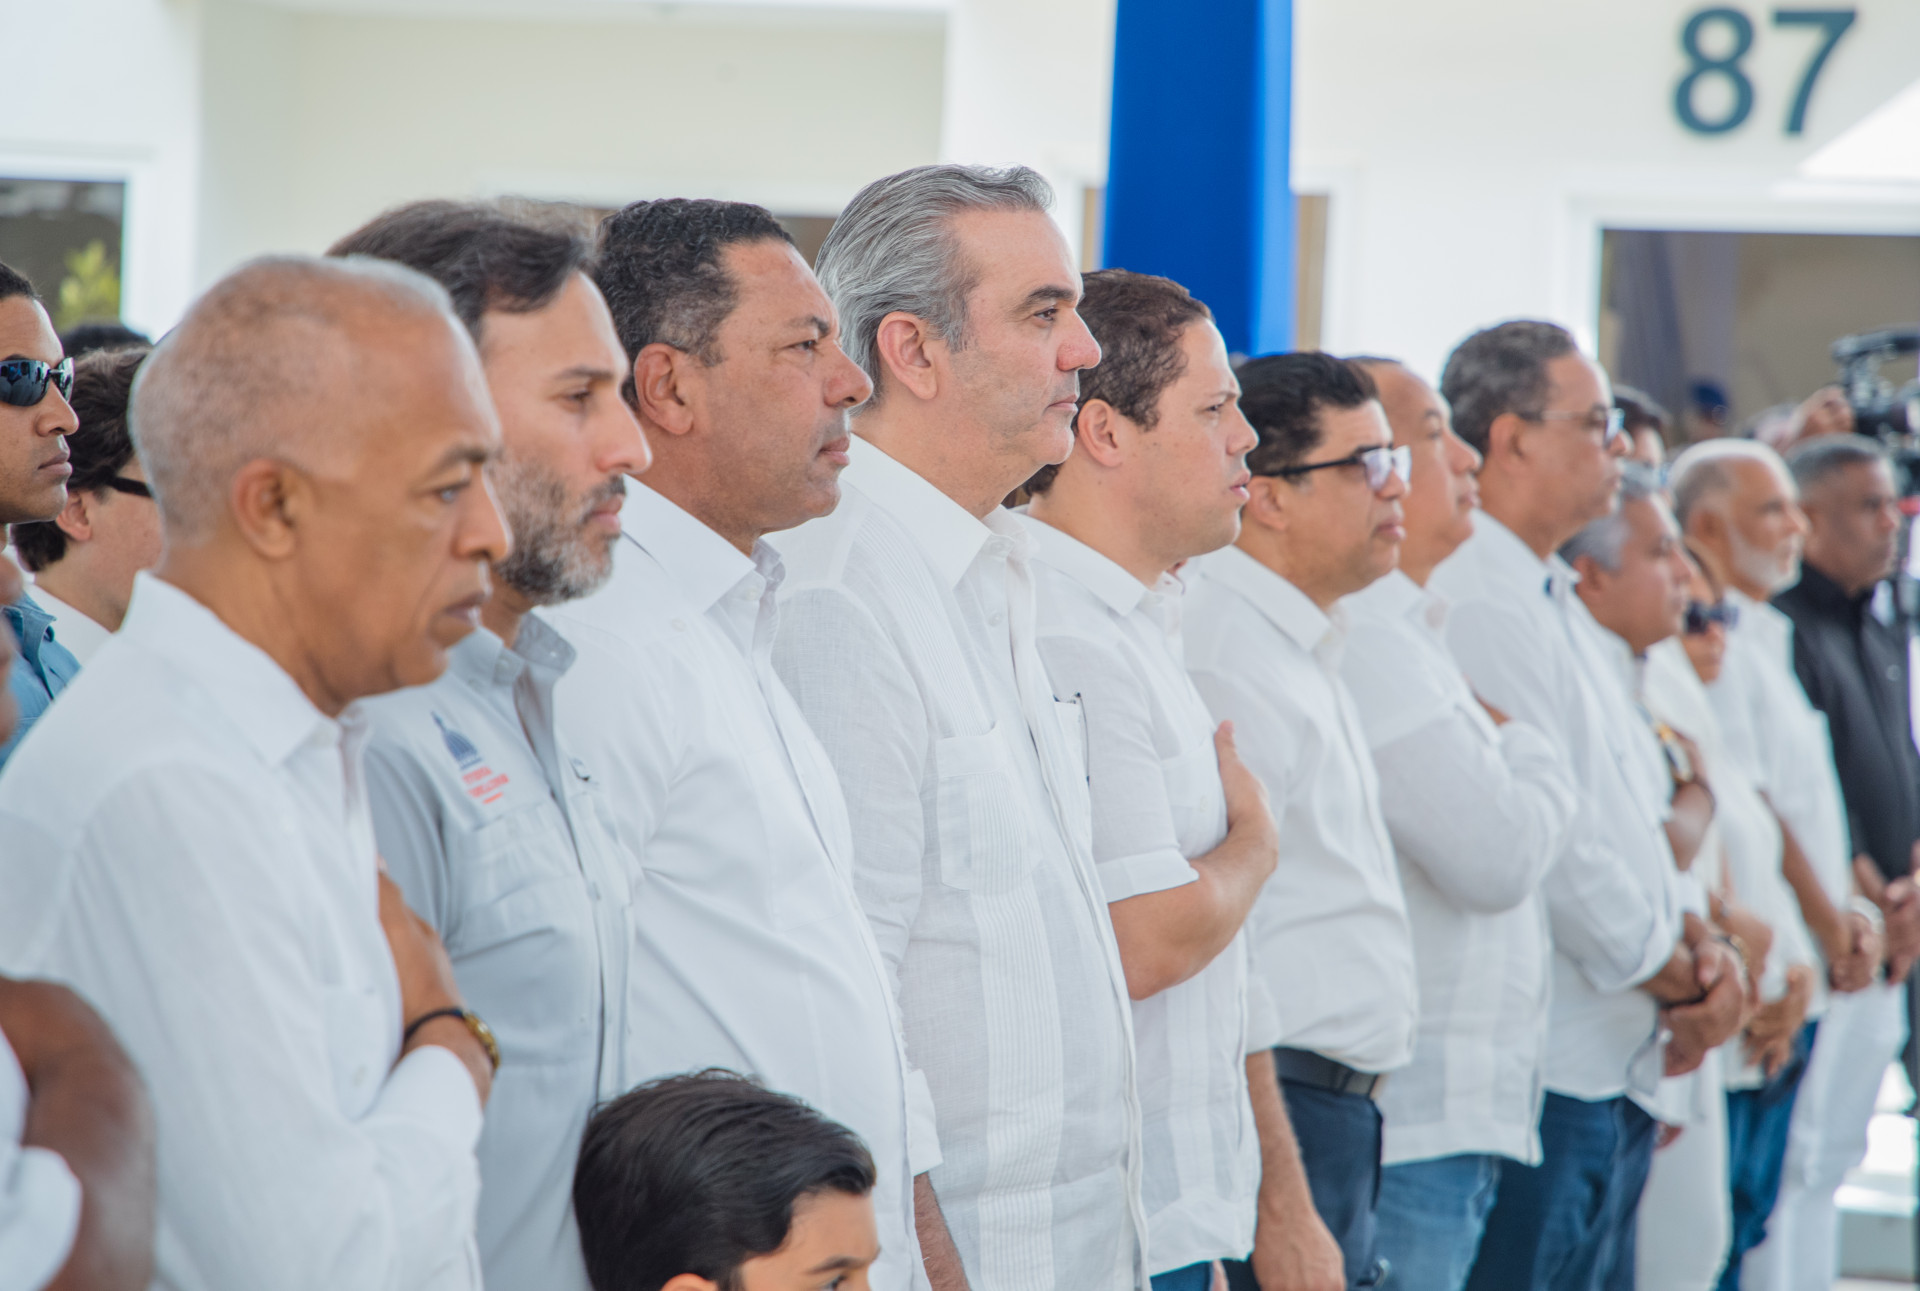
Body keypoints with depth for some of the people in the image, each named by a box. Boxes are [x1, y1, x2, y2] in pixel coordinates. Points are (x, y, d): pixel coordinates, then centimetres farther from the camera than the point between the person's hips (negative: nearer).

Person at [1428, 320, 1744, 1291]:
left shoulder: (1549, 601, 18)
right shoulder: (1475, 602, -16)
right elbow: (1546, 839, -19)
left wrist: (1695, 941, 4)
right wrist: (1668, 973, -7)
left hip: (1614, 1067, 10)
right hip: (1540, 1070, -10)